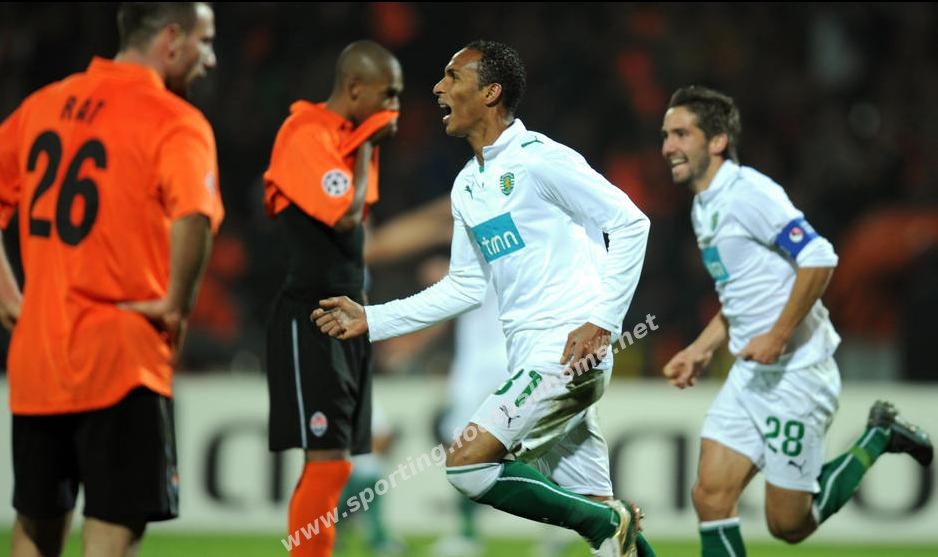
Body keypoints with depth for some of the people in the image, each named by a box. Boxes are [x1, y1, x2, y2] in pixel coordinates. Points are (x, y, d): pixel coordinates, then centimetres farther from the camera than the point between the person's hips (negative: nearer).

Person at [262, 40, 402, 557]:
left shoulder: (351, 137, 14)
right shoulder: (307, 137, -15)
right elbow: (345, 216, -24)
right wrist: (366, 148, -11)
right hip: (310, 321, -9)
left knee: (329, 465, 9)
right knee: (329, 461, -14)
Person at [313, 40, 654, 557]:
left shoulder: (539, 160, -9)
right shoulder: (466, 186, 16)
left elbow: (630, 223, -10)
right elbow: (465, 285, 23)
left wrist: (602, 321, -16)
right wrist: (371, 319, 18)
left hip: (566, 353, -8)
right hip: (531, 359, 8)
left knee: (466, 463, -17)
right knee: (593, 509, 3)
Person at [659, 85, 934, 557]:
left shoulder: (747, 192, -15)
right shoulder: (704, 208, 15)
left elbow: (819, 259, -24)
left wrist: (778, 336, -22)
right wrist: (700, 351, 14)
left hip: (795, 376, -9)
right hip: (750, 376, 9)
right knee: (710, 496, -5)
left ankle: (878, 440, 15)